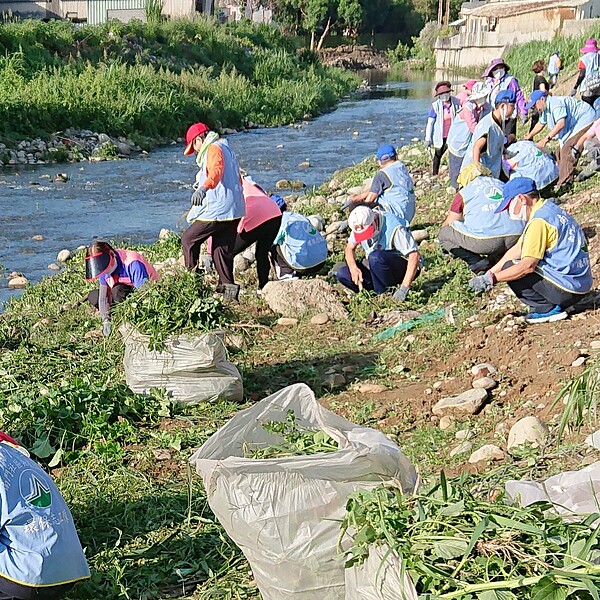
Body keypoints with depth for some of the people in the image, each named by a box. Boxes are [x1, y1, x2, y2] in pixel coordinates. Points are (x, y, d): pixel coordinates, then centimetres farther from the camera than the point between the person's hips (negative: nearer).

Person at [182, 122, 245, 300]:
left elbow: (216, 170, -29)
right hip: (234, 210, 10)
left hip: (217, 211, -10)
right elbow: (237, 180, 34)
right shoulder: (226, 149, 24)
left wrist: (204, 188, -45)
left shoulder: (214, 148, -7)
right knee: (222, 250, 11)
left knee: (188, 239, 1)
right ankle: (227, 285, 6)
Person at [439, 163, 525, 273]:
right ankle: (493, 259, 8)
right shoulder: (502, 184, 27)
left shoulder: (465, 192, 14)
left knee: (443, 234, 15)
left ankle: (476, 262, -2)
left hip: (485, 241, -4)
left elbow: (448, 223, 21)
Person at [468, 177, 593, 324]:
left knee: (510, 268, -6)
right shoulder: (548, 209, 14)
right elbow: (518, 249, 16)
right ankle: (551, 305, 9)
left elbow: (528, 265, -23)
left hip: (567, 288, -10)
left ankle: (547, 308, -6)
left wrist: (492, 278, -17)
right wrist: (489, 273, 11)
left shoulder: (539, 221, -18)